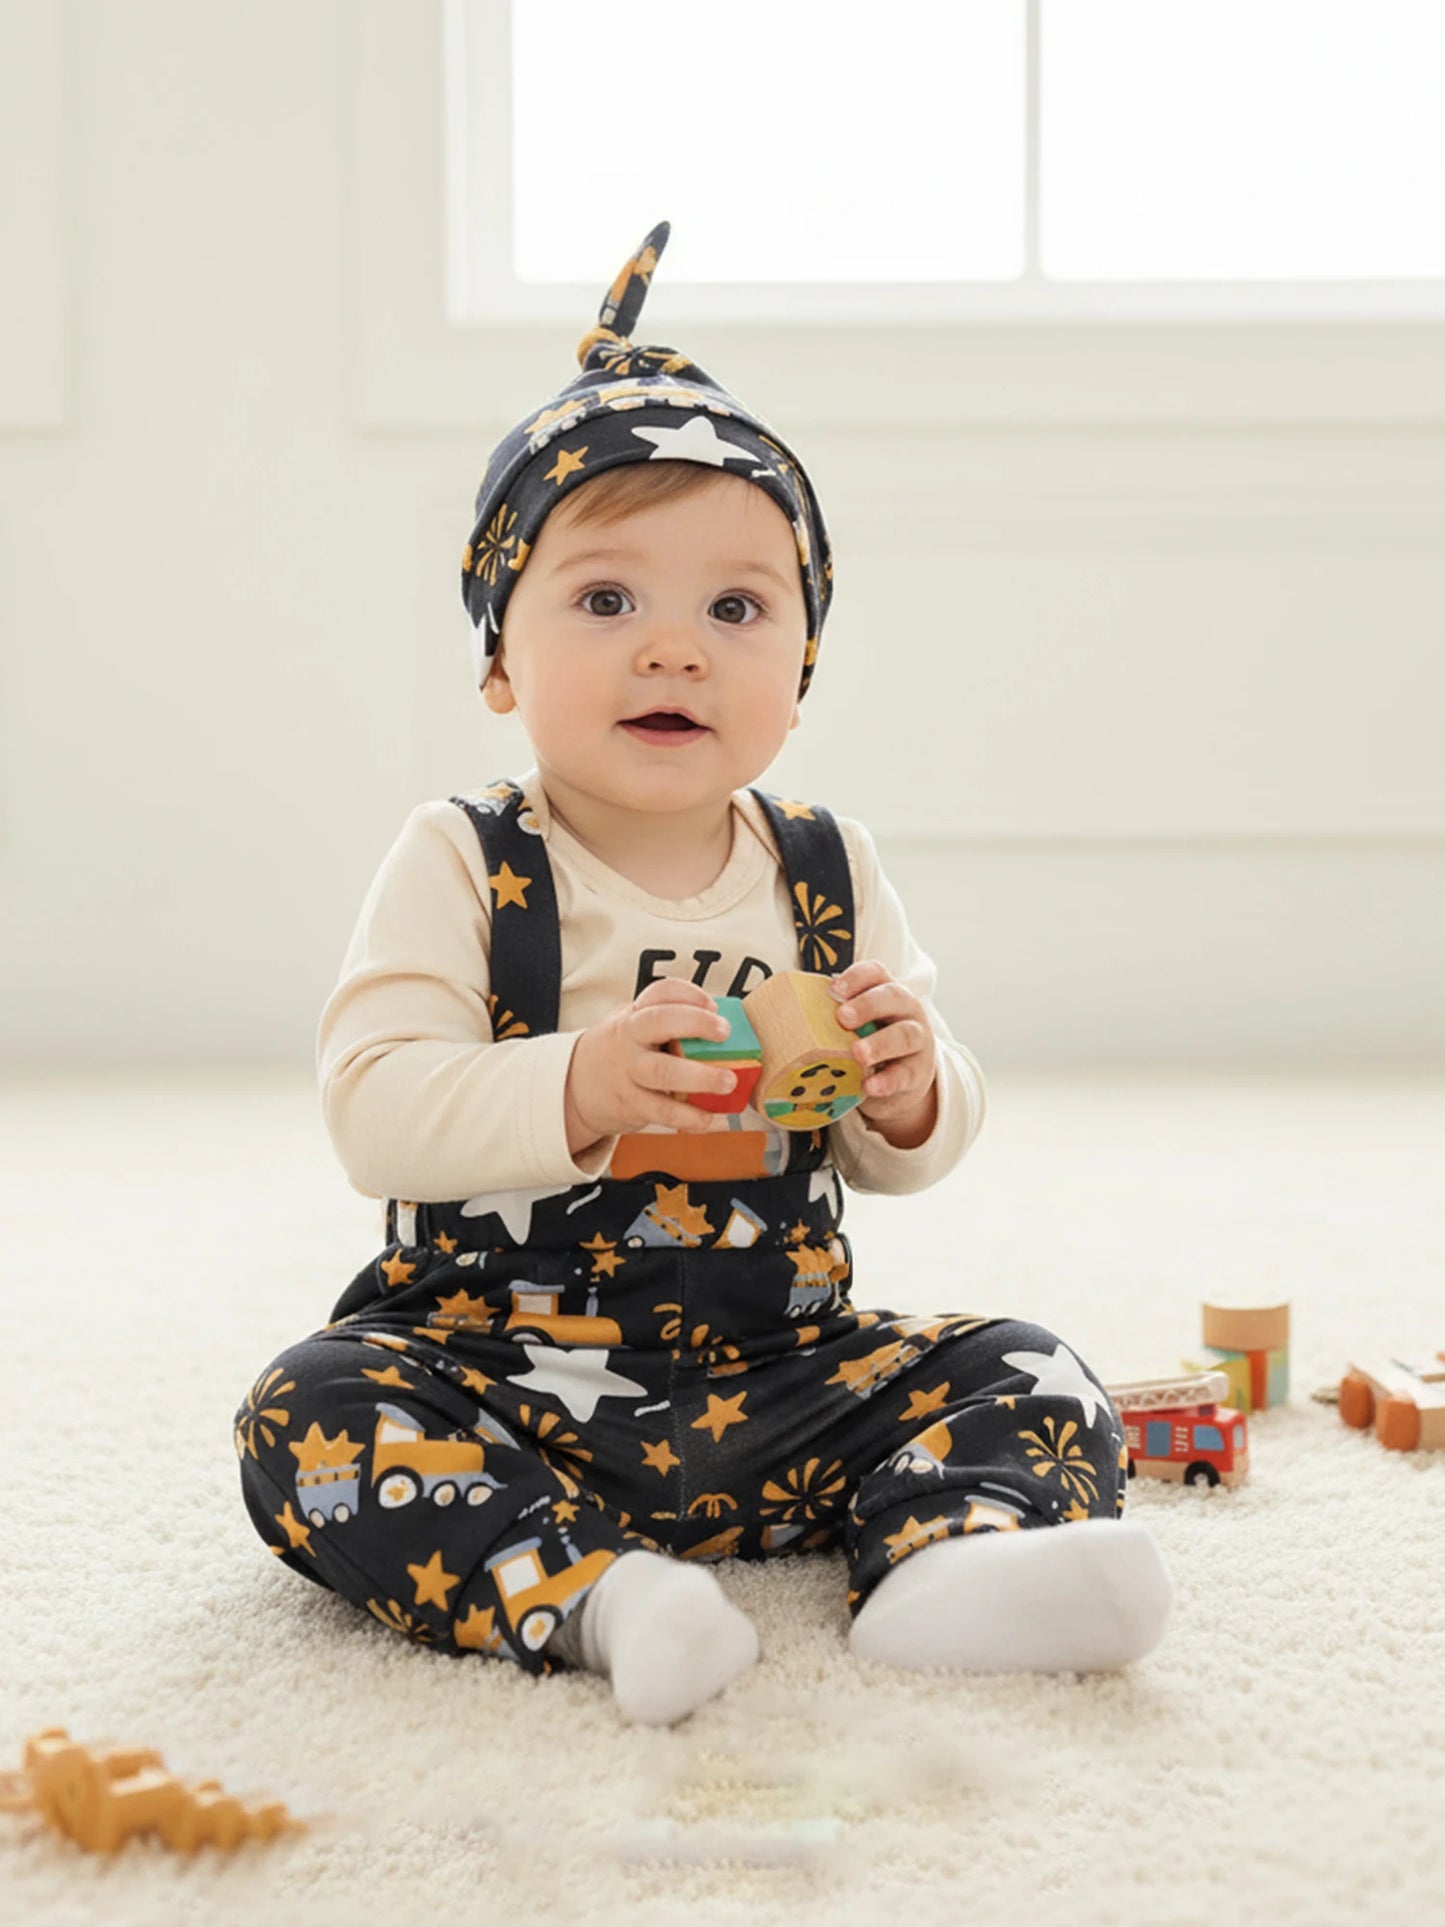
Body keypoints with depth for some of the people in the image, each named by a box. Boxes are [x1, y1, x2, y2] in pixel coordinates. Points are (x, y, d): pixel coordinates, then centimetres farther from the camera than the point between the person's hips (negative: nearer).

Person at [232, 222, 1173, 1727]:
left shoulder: (827, 873, 5)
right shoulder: (463, 864, -5)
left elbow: (912, 1154, 9)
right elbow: (371, 1111, -17)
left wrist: (907, 1091, -16)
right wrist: (580, 1089, -33)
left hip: (778, 1376, 3)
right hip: (496, 1362, -3)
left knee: (1024, 1379, -10)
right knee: (309, 1419, -26)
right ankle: (585, 1592, -36)